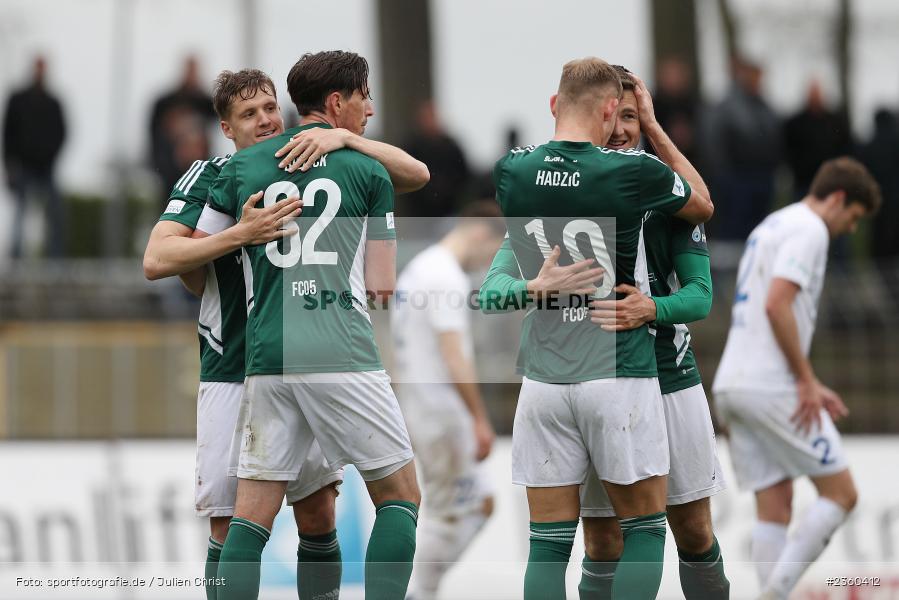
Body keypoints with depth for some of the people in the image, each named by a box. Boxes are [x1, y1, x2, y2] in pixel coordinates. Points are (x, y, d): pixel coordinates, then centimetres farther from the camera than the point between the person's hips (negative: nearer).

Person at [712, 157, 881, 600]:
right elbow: (777, 305, -20)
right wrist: (807, 381, -15)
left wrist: (806, 383, 23)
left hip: (733, 384, 9)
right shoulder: (809, 229, -7)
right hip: (770, 386, -9)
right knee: (840, 493, -2)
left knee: (774, 507, 6)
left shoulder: (770, 228, 23)